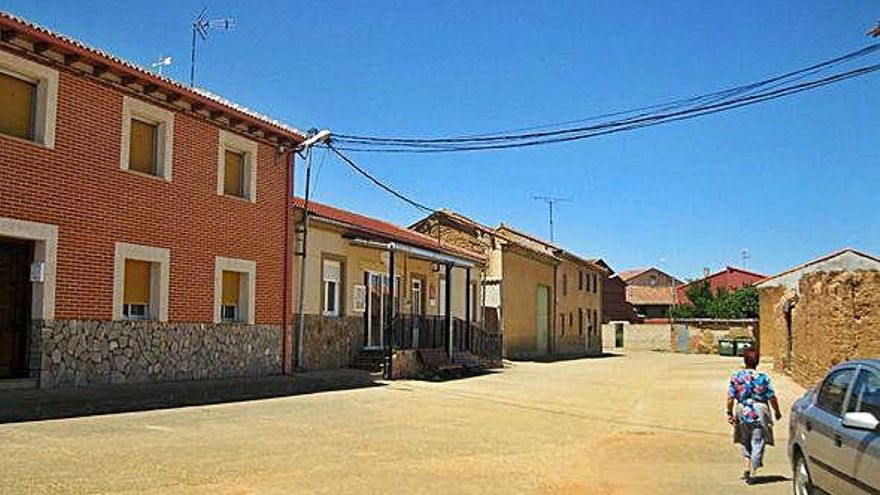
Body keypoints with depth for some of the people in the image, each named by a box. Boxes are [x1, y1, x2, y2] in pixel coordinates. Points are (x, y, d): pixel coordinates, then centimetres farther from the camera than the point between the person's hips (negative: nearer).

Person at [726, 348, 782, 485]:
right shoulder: (763, 377, -9)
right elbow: (772, 398, -6)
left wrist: (729, 413, 4)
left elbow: (730, 397, -6)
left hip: (742, 412, 2)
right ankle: (752, 473, 6)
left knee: (745, 442, 19)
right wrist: (777, 412, 10)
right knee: (757, 443, 7)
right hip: (760, 413, -1)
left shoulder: (736, 376, -6)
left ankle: (746, 467, 11)